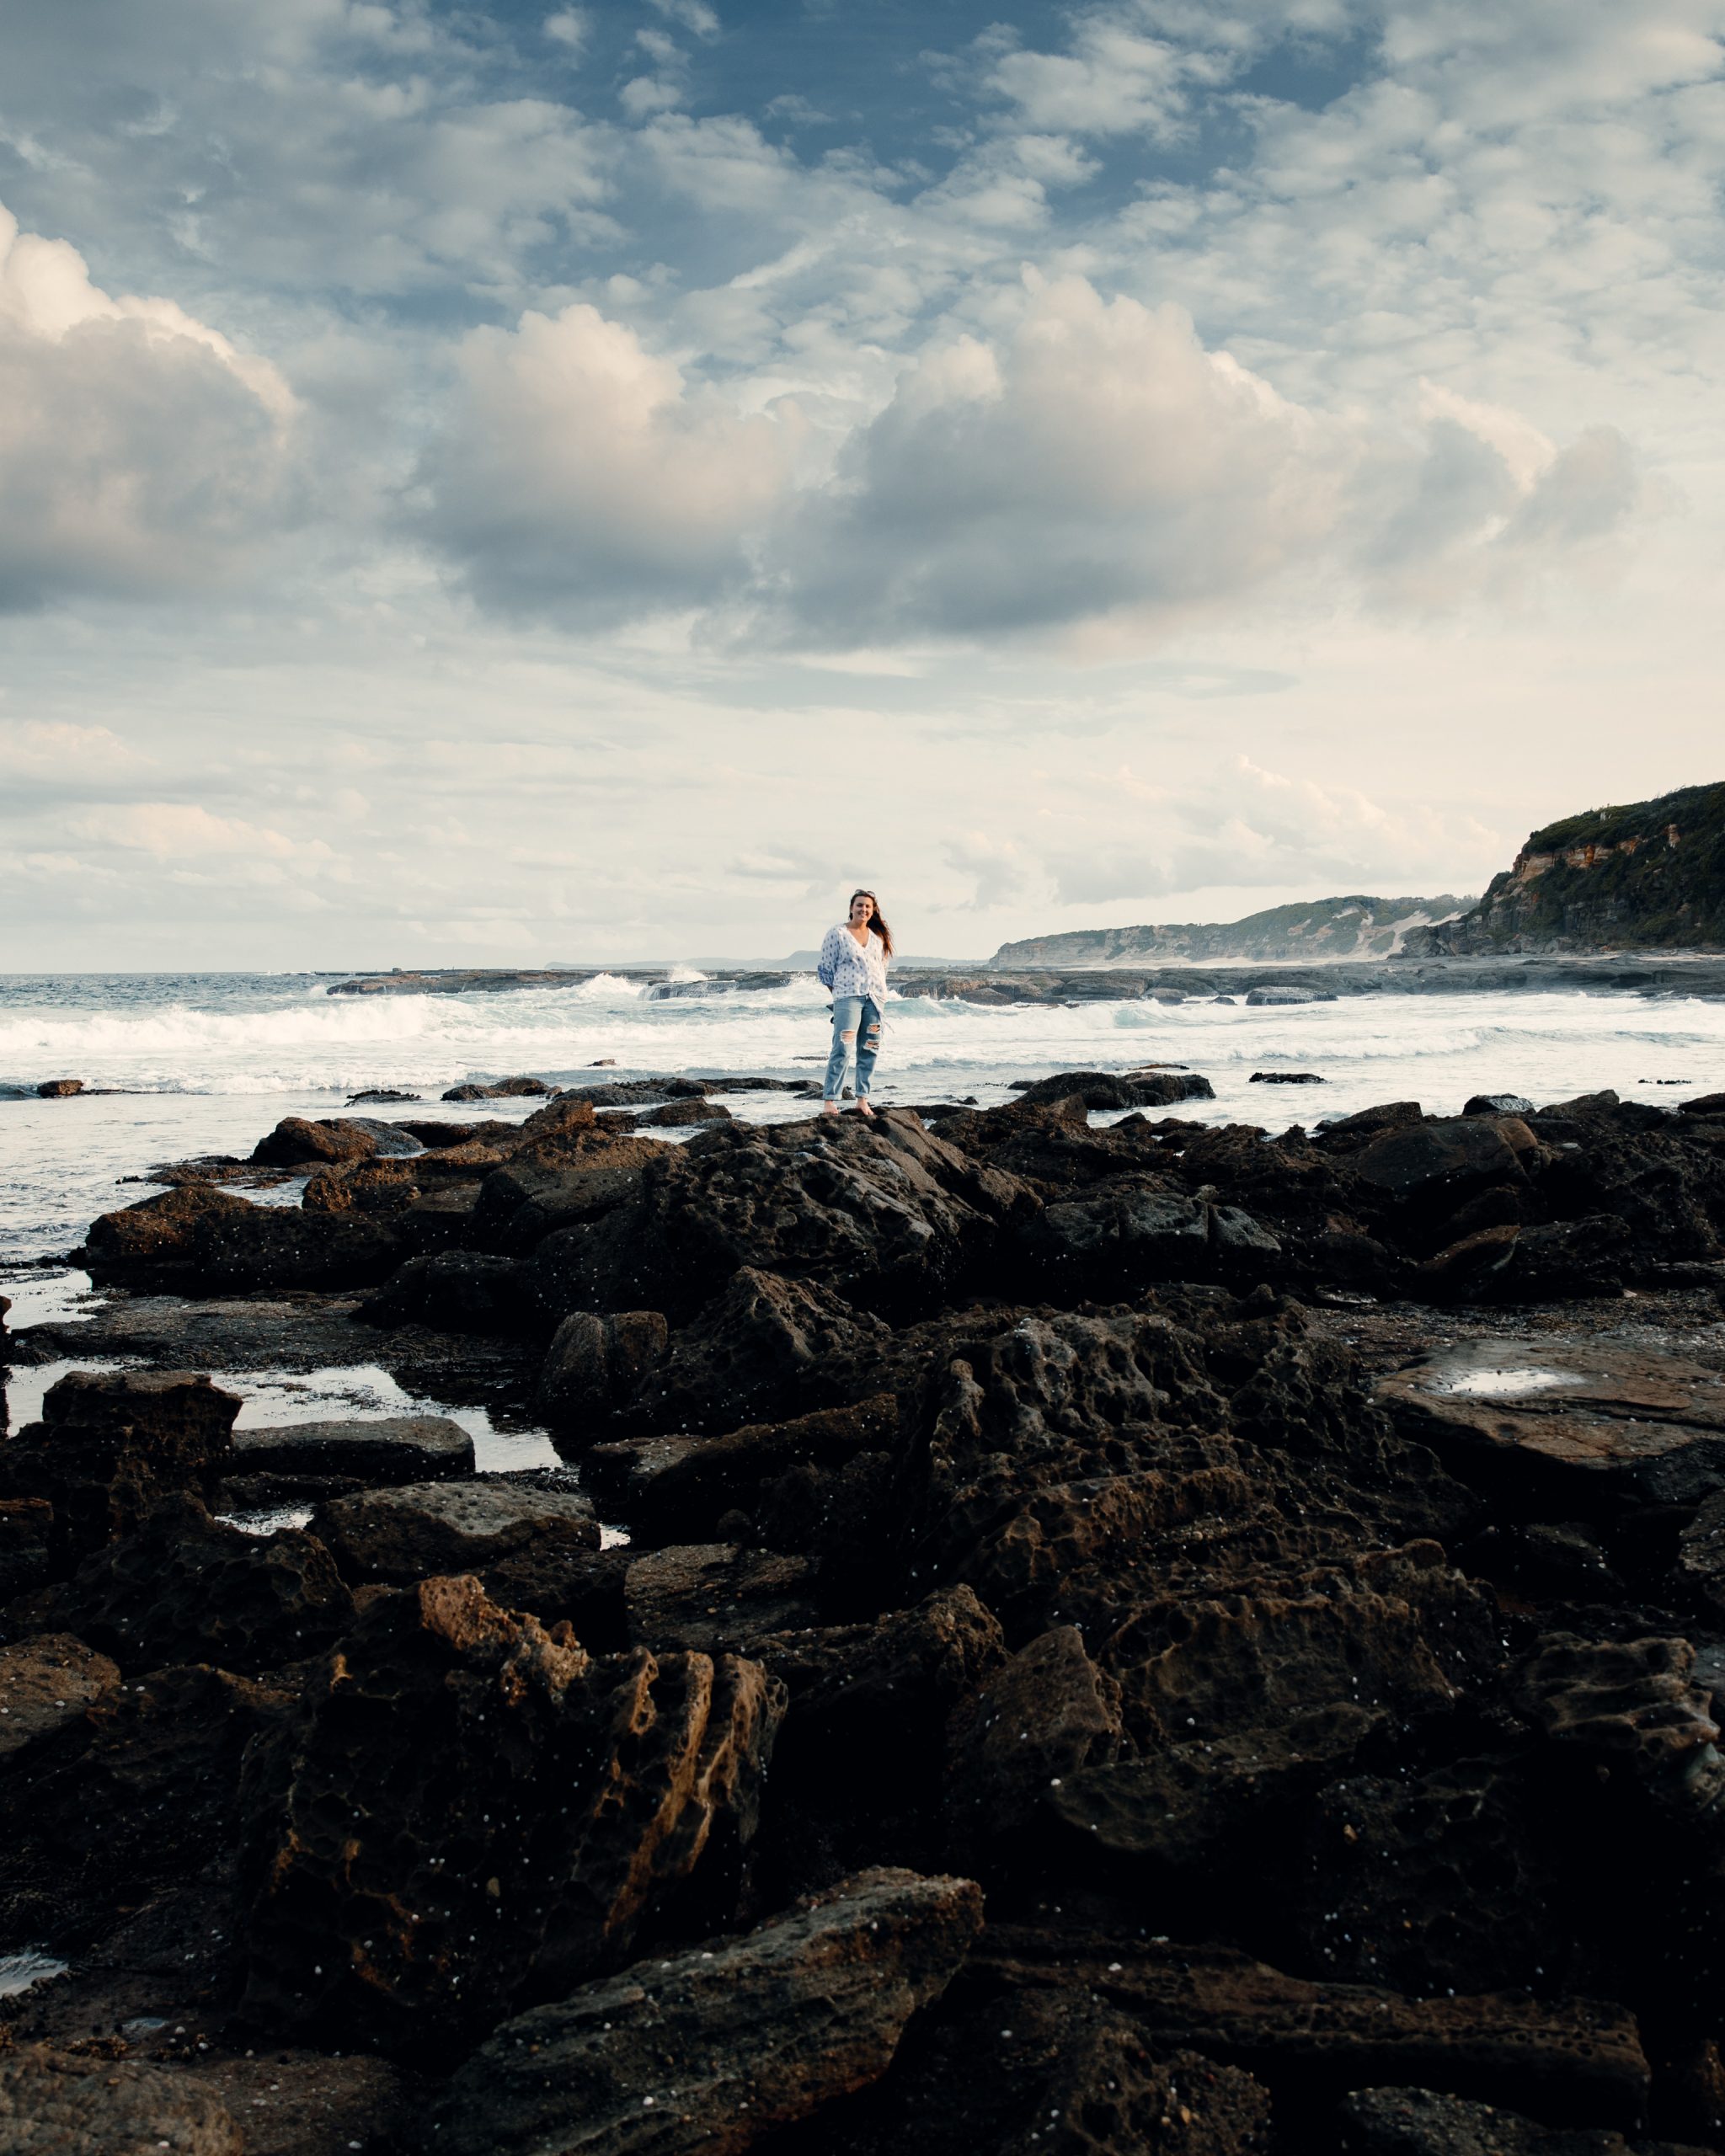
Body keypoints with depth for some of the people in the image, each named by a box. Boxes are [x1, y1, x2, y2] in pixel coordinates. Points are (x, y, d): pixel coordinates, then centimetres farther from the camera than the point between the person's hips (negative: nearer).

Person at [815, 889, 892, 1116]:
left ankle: (862, 1101, 10)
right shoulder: (837, 934, 0)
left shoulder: (878, 937, 14)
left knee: (868, 1051, 5)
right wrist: (838, 993, 0)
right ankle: (829, 1101, -13)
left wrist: (880, 993, 9)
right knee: (843, 1050, -13)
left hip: (875, 998, 5)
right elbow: (825, 968, 1)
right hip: (848, 997, -5)